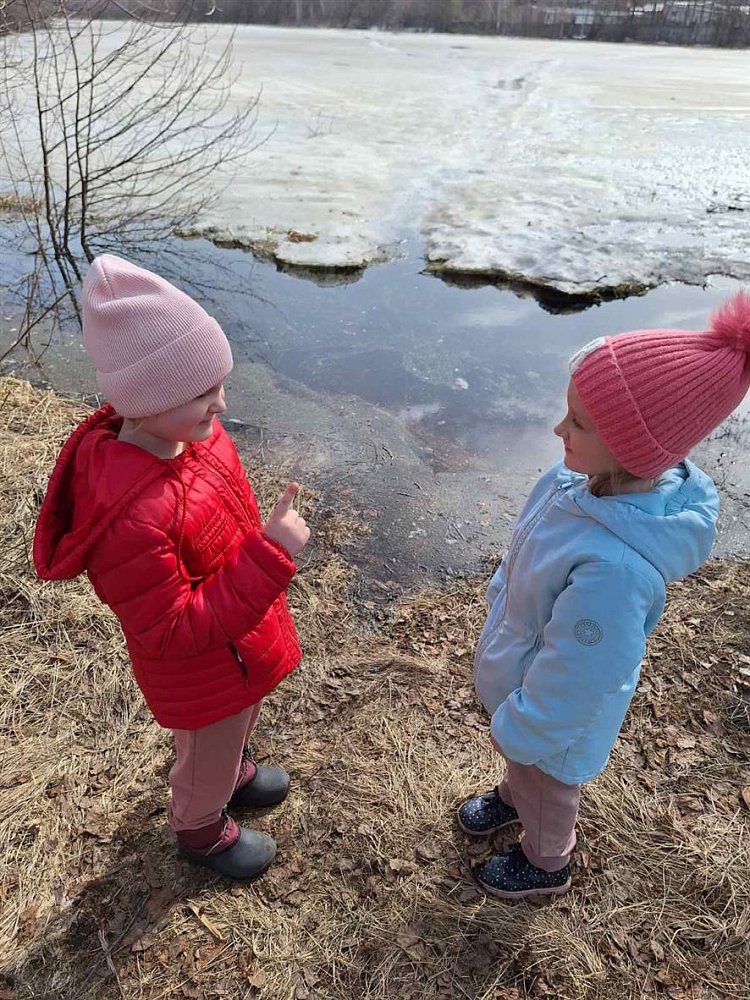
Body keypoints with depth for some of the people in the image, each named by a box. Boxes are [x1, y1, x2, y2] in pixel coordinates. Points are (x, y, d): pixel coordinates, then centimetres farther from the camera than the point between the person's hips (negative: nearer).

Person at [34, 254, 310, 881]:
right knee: (208, 759, 25)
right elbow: (172, 632, -32)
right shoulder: (129, 519, -42)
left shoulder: (186, 432, -17)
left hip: (244, 635, 7)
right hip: (201, 673, -7)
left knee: (240, 723, 36)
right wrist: (271, 558, -39)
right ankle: (202, 832, 57)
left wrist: (264, 548, 18)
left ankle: (235, 770, 68)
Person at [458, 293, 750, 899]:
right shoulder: (587, 481, -21)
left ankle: (545, 865, 59)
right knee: (521, 761, 36)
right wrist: (499, 600, 14)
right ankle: (512, 796, 69)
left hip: (558, 714, -6)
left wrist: (520, 731, -14)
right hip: (523, 673, 6)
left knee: (545, 785, 27)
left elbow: (574, 676, -30)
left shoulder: (614, 568, -45)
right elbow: (523, 557, -1)